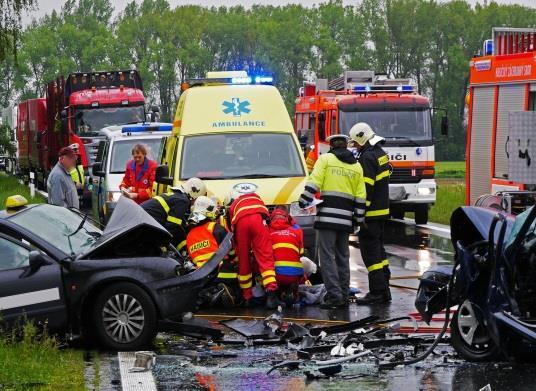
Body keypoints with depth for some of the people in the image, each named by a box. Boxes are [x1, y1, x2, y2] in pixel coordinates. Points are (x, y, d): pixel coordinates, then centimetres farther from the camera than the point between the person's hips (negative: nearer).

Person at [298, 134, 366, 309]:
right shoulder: (357, 166, 15)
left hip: (327, 216, -5)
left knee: (327, 256, -5)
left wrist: (303, 202, -5)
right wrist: (358, 219, 15)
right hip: (346, 218, 5)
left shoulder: (325, 159, 2)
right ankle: (344, 296, 15)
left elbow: (313, 183, -9)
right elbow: (360, 196, 11)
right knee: (342, 257, 14)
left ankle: (334, 295, -13)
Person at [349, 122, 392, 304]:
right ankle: (384, 290, 19)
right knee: (378, 250, 15)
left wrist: (361, 213, -20)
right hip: (382, 210, 10)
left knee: (370, 251, -7)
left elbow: (366, 188, -21)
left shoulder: (367, 157, -16)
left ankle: (377, 292, -8)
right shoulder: (381, 153, 15)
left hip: (371, 213, -10)